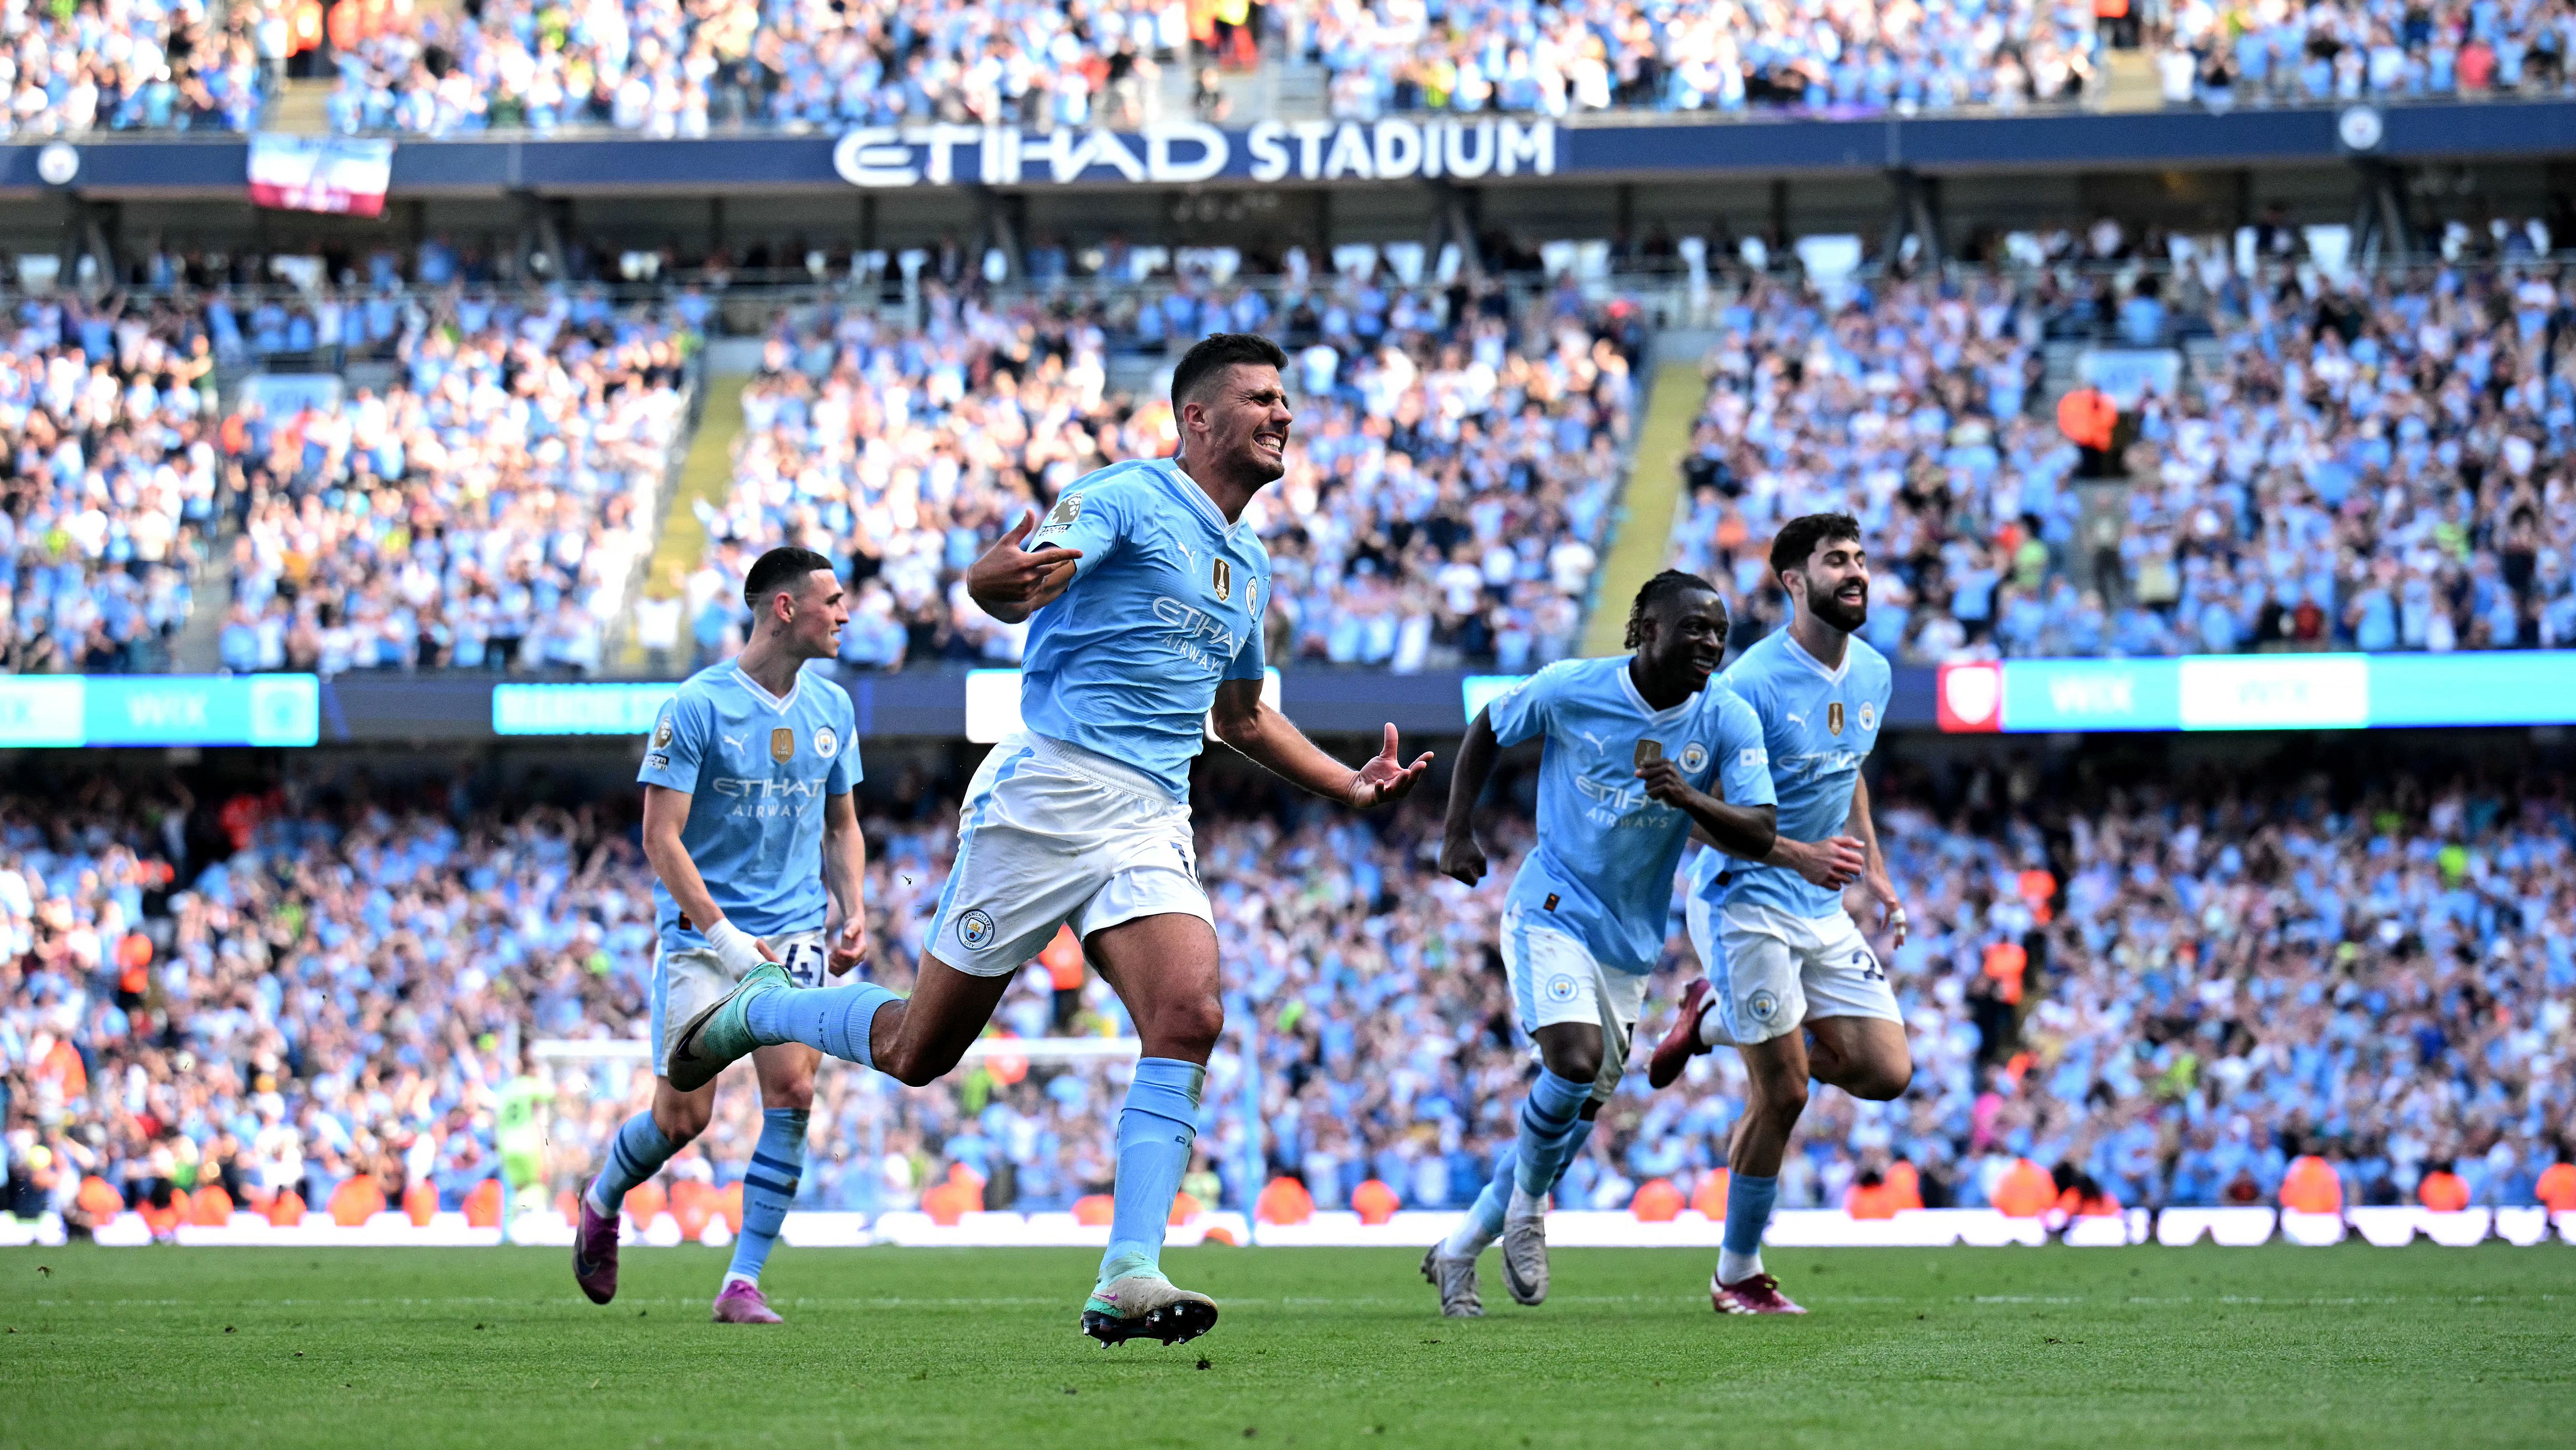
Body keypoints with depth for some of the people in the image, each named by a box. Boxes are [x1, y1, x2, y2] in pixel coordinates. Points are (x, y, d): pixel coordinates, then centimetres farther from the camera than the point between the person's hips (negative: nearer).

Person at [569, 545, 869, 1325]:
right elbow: (660, 837, -11)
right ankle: (603, 1200, 28)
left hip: (796, 928, 4)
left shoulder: (832, 708, 8)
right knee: (684, 1113, -6)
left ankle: (744, 1282, -7)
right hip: (701, 933, -4)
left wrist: (852, 913, 5)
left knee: (792, 1090, -15)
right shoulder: (698, 706, -10)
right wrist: (724, 936, -18)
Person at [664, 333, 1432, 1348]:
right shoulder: (1127, 498, -6)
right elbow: (1004, 588, -22)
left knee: (1190, 1017, -21)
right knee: (918, 1052, 2)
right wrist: (998, 579, -46)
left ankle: (1128, 1281, -25)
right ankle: (754, 1010, 32)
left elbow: (1240, 717, 35)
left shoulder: (1249, 563, 19)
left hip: (1154, 828, 6)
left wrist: (1349, 785, 26)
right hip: (1046, 796, -6)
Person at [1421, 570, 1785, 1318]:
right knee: (1575, 1062, -25)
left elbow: (1760, 834, -14)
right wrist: (1458, 833, 0)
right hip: (1551, 912, -4)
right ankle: (1526, 1209, 2)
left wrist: (1688, 798, -32)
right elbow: (1487, 730, 6)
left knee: (1580, 1112, 8)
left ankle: (1460, 1250, 24)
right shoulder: (1570, 689, -12)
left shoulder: (1728, 722, -8)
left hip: (1630, 941, 4)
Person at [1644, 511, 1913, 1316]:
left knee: (1887, 1071, -2)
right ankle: (1737, 1276, 10)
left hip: (1824, 913, 7)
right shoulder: (1752, 683, -17)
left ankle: (1717, 1020, 18)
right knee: (1783, 1095, -8)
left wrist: (1874, 872, 16)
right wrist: (1800, 855, -28)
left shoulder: (1872, 674, 6)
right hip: (1745, 906, -7)